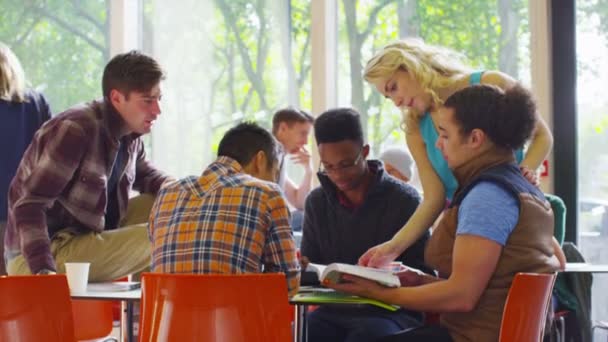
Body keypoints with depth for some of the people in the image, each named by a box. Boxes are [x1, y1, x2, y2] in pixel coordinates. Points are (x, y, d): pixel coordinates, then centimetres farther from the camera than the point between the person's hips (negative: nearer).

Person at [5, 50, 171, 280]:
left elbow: (145, 176, 24)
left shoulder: (130, 136, 3)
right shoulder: (77, 131, -24)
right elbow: (30, 204, -27)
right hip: (53, 253, -9)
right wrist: (43, 269, -38)